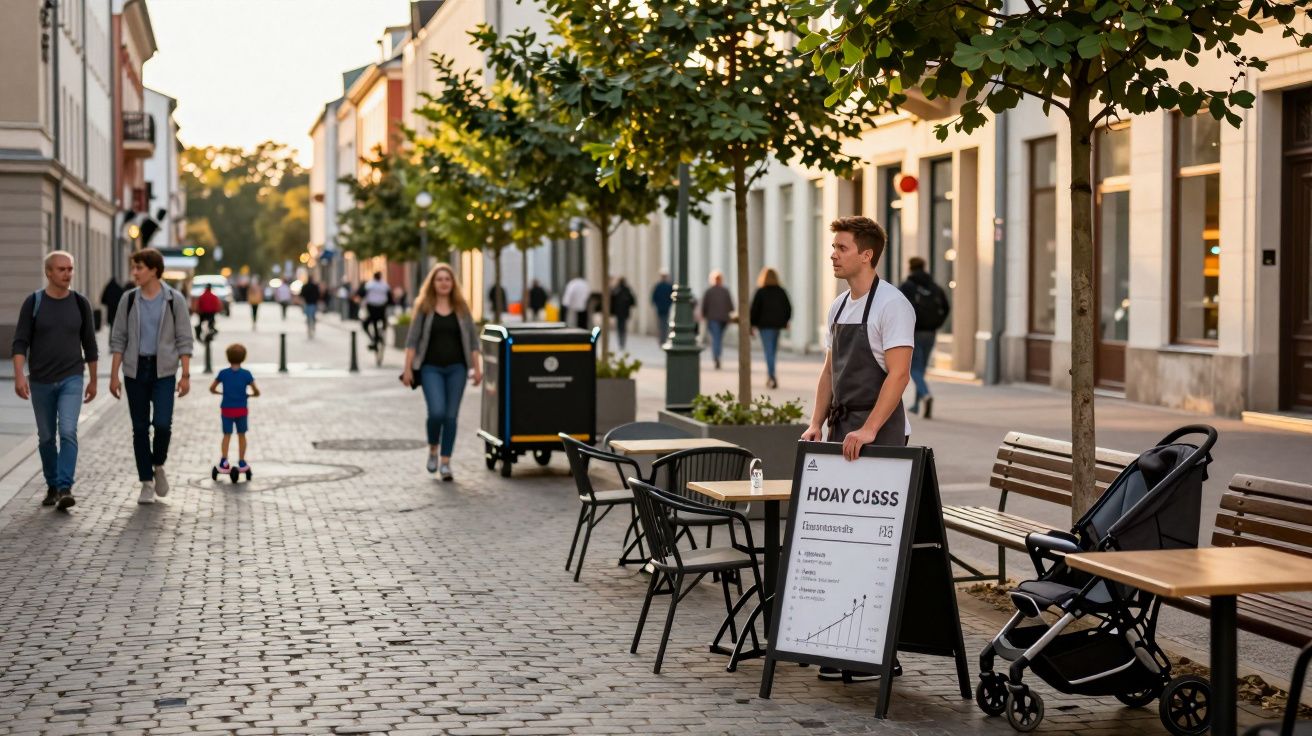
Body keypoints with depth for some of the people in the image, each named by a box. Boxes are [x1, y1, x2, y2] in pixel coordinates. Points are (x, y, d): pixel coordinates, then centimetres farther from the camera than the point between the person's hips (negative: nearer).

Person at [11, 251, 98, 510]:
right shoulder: (33, 303, -4)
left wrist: (93, 380, 10)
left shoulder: (80, 303, 0)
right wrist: (19, 375, -20)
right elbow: (20, 342, -7)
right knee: (46, 437, 10)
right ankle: (52, 486, 25)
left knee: (68, 432, -17)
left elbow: (89, 345, 7)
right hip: (41, 382, 1)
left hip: (71, 380, -1)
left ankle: (65, 489, -20)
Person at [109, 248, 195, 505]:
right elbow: (118, 339, 4)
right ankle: (147, 483, 12)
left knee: (162, 423, -15)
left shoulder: (174, 300, -3)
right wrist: (114, 375, -1)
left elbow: (184, 339, -3)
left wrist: (186, 375, -8)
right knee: (140, 428, 3)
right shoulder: (129, 300, 3)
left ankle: (158, 465, 14)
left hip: (164, 370, -2)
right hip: (135, 369, 2)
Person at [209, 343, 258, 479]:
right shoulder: (246, 374, -7)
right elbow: (256, 392, -8)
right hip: (241, 410, 0)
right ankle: (241, 463, 14)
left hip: (227, 409, 0)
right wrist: (249, 395, 12)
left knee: (227, 435, 8)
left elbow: (212, 388, 2)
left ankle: (224, 462, -2)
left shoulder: (223, 373, -4)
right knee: (241, 435, 11)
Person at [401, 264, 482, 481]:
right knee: (436, 412, -15)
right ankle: (433, 450, 12)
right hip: (431, 368, -2)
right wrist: (408, 369, -5)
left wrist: (477, 368, 4)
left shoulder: (461, 308, 7)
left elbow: (472, 340, 10)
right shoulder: (424, 307, 2)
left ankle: (445, 462, 9)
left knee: (451, 416, 0)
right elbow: (412, 340, 1)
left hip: (456, 368, 2)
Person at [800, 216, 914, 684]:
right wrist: (817, 423, 7)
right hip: (842, 433, 9)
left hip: (879, 436, -9)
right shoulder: (839, 307, 15)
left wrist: (867, 430, -26)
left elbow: (898, 373, -20)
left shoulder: (890, 305, -12)